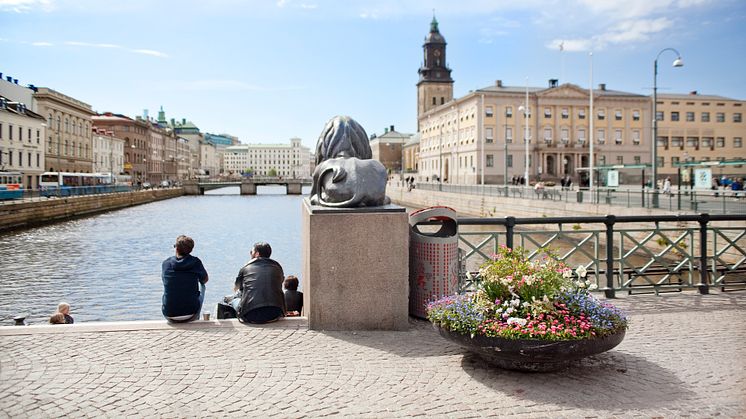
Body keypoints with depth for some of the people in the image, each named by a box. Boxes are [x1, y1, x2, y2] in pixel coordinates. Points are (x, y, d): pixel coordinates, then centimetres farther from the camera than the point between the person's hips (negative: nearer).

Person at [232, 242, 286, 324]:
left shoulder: (246, 268, 10)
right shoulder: (277, 267, 13)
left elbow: (235, 288, 31)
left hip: (251, 315, -2)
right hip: (275, 315, 2)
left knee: (235, 301, 29)